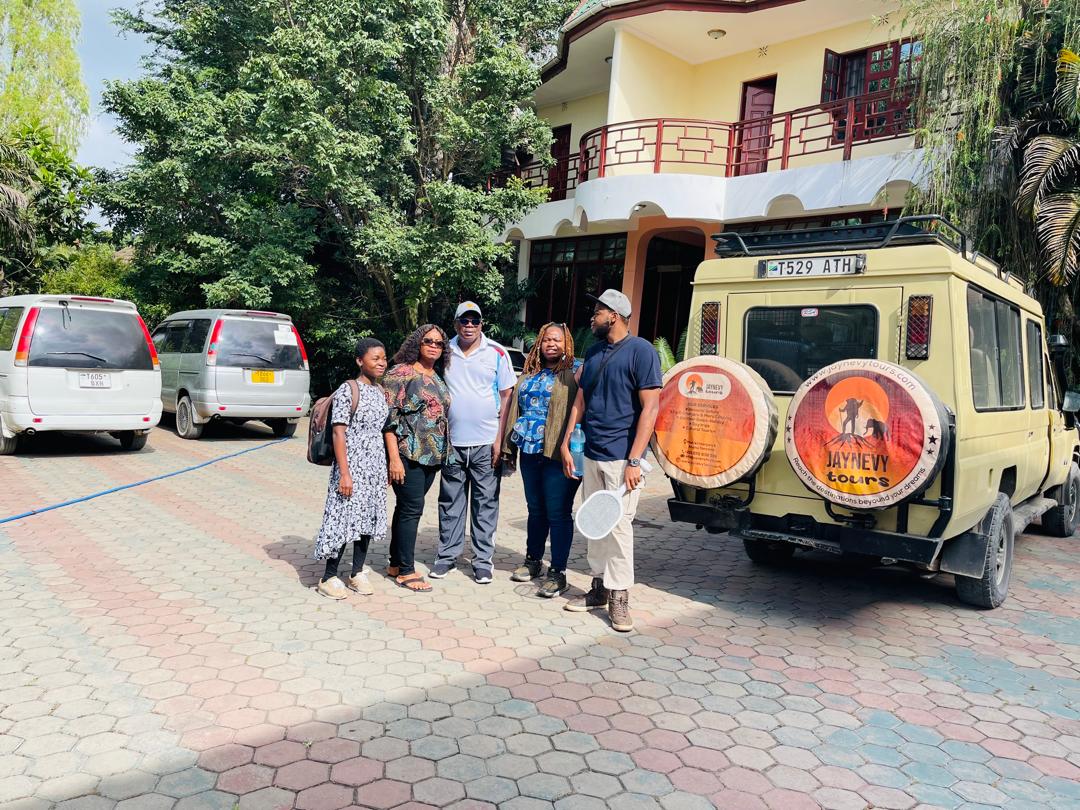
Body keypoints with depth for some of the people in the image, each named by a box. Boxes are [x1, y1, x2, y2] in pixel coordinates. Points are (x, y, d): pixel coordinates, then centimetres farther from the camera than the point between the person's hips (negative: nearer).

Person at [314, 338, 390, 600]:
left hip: (376, 468, 7)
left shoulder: (381, 392, 9)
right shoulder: (348, 390, -12)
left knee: (368, 518, 11)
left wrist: (386, 470, 14)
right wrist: (344, 473, -19)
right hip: (352, 466, -7)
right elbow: (339, 433, -14)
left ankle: (357, 573, 23)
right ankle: (329, 578, 9)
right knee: (344, 518, -3)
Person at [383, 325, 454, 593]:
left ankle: (396, 564, 23)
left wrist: (441, 454, 14)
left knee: (406, 508, 13)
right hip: (407, 453, -7)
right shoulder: (401, 372, -7)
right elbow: (389, 417, -12)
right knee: (412, 509, -5)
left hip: (432, 455, 7)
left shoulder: (438, 378, 15)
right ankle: (405, 571, 4)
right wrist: (394, 458, -17)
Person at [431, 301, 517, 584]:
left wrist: (500, 439, -7)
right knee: (450, 501, 10)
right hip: (452, 442, 2)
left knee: (486, 502, 5)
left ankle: (483, 559, 14)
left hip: (486, 443, -2)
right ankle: (447, 555, 21)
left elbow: (507, 396, 0)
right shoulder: (445, 352, 6)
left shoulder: (497, 353, 0)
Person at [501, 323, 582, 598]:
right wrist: (510, 447, 14)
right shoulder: (530, 373, 15)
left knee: (558, 513, -1)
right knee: (536, 509, 17)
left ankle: (558, 572, 8)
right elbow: (516, 408, 18)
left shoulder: (576, 370, -4)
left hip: (557, 454, -6)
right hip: (530, 452, 6)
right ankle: (533, 560, 31)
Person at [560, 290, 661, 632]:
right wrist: (566, 444, 12)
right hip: (591, 455, 7)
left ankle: (618, 597, 8)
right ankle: (599, 587, 25)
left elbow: (650, 407, -14)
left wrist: (634, 460, -19)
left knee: (618, 526, -3)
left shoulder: (640, 351, -9)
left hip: (620, 458, -7)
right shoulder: (593, 353, 14)